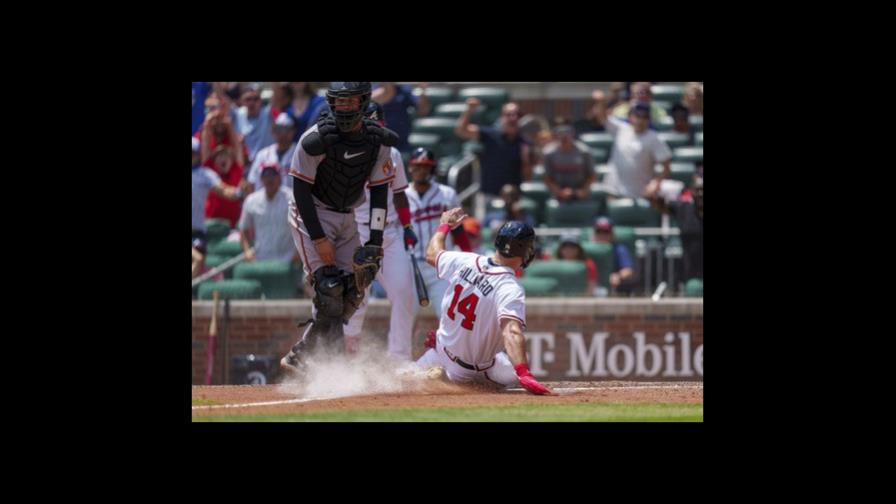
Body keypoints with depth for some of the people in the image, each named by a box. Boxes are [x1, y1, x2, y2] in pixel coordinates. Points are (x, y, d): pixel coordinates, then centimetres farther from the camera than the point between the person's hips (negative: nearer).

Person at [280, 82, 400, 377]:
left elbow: (379, 190, 1)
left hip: (347, 218, 6)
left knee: (353, 292, -1)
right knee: (328, 289, -18)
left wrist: (375, 240, -6)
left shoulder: (379, 140, -5)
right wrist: (319, 238, -19)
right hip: (311, 216, -6)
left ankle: (297, 358, 6)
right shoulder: (316, 139, -20)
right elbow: (301, 189, -16)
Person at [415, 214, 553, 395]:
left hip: (443, 352, 8)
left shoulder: (464, 261, -12)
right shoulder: (510, 288, -32)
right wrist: (524, 375, -58)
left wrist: (445, 226, 28)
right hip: (473, 370, -8)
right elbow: (511, 332, -48)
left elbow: (432, 254, 10)